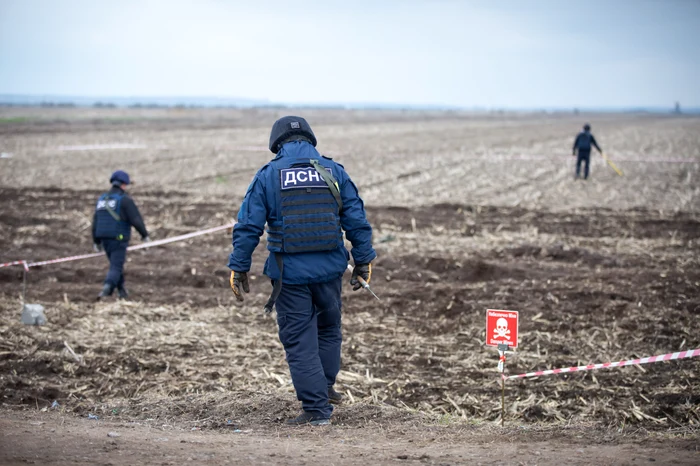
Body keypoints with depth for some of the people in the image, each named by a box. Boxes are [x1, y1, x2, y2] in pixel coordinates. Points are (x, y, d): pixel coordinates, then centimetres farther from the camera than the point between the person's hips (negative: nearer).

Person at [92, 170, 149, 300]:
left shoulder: (102, 199, 12)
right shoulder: (124, 199, -10)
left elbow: (95, 222, 14)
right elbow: (136, 219, -14)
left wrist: (96, 241, 20)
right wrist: (145, 234, -1)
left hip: (105, 238, 7)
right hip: (118, 239, -7)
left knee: (116, 264, 22)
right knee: (116, 268, -7)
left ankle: (122, 291, 29)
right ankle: (106, 290, -27)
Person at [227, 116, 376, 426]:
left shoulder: (267, 176, -2)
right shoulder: (334, 172, 3)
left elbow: (248, 227, -5)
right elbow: (358, 222, 3)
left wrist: (239, 269, 1)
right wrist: (363, 262, 10)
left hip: (289, 274, -2)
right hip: (329, 270, 3)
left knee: (299, 342, 4)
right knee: (328, 330, 25)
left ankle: (316, 409, 3)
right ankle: (324, 387, 33)